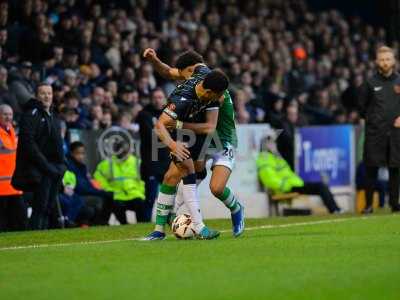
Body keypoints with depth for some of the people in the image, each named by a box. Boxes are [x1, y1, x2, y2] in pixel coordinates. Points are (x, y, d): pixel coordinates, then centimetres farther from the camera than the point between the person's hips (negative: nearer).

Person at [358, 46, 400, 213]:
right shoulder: (370, 83, 2)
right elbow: (361, 106, 10)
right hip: (375, 133, -2)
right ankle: (369, 204, 2)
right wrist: (371, 119, 7)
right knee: (371, 168, -3)